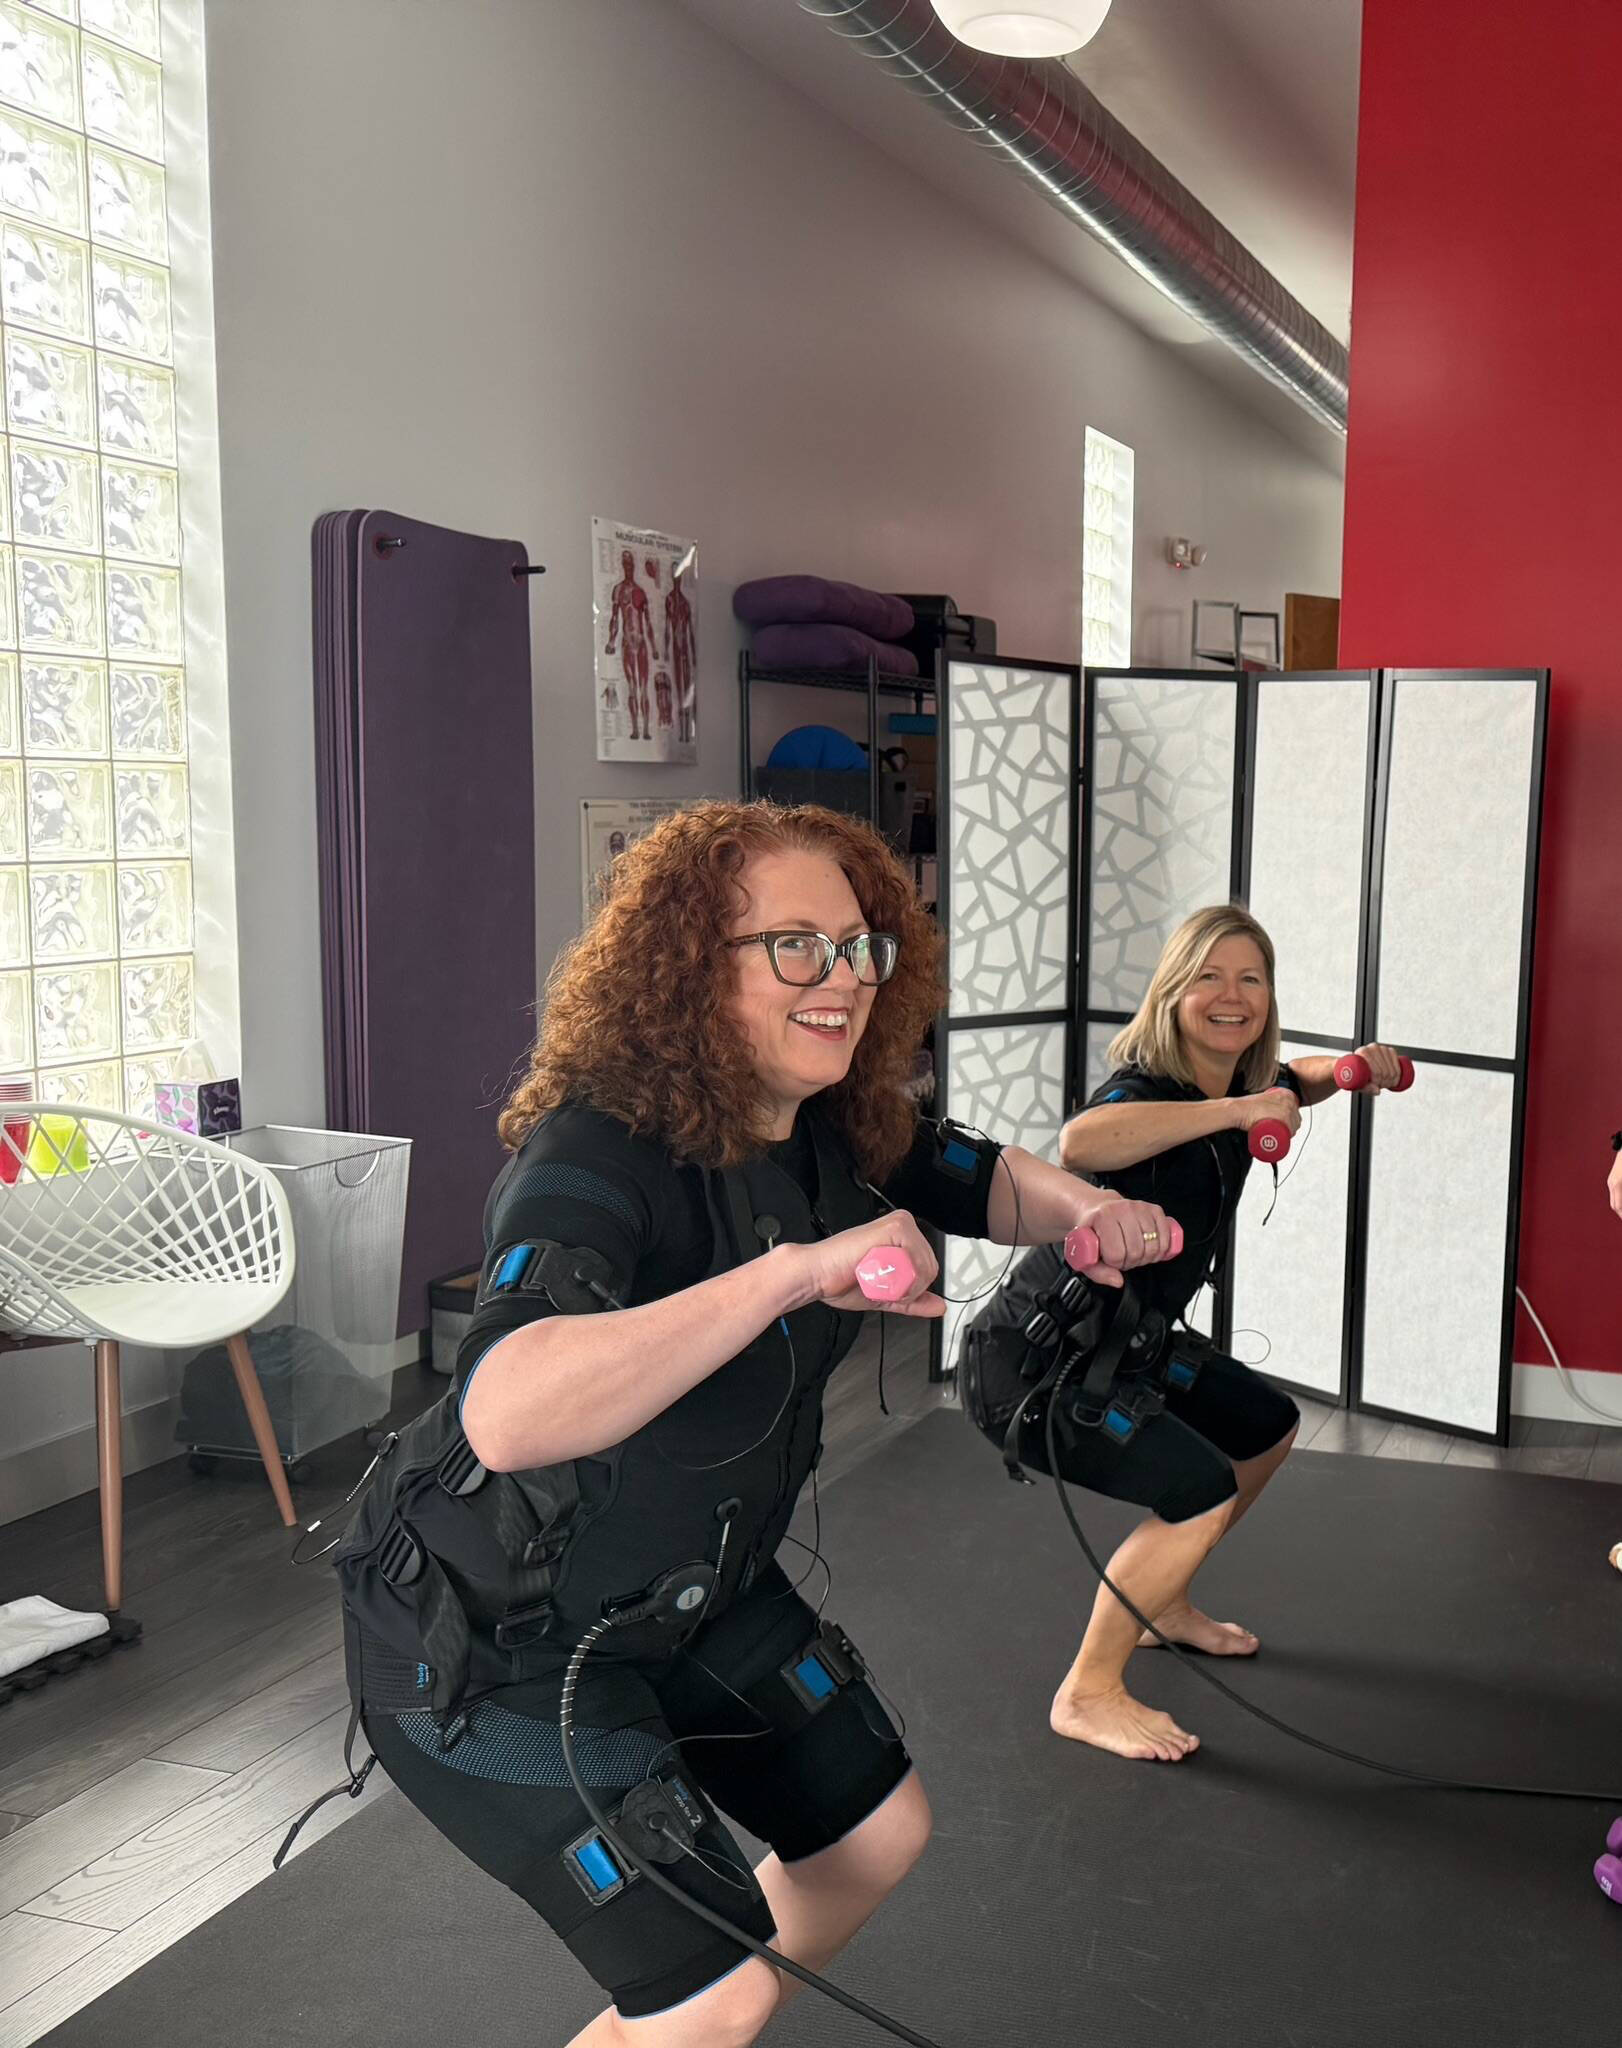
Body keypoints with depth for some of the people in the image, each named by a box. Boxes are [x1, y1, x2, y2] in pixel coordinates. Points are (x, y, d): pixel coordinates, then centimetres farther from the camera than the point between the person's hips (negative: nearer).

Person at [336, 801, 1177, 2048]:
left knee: (880, 1828, 18)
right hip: (488, 1639, -8)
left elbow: (984, 1177, 11)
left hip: (690, 1590, 8)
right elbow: (506, 1416, -49)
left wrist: (1088, 1209, -11)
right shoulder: (600, 1149, -32)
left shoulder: (834, 1128, -9)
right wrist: (796, 1272, -54)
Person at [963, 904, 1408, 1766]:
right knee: (1200, 1491, -21)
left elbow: (1294, 1080, 26)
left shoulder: (1240, 1082, 1)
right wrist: (1236, 1111, -45)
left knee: (1267, 1424, 22)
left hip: (1119, 1348, 10)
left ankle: (1159, 1604, 37)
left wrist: (1356, 1068, 5)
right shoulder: (1146, 1089, -25)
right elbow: (1079, 1143, -50)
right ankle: (1088, 1696, -2)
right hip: (1026, 1363, -10)